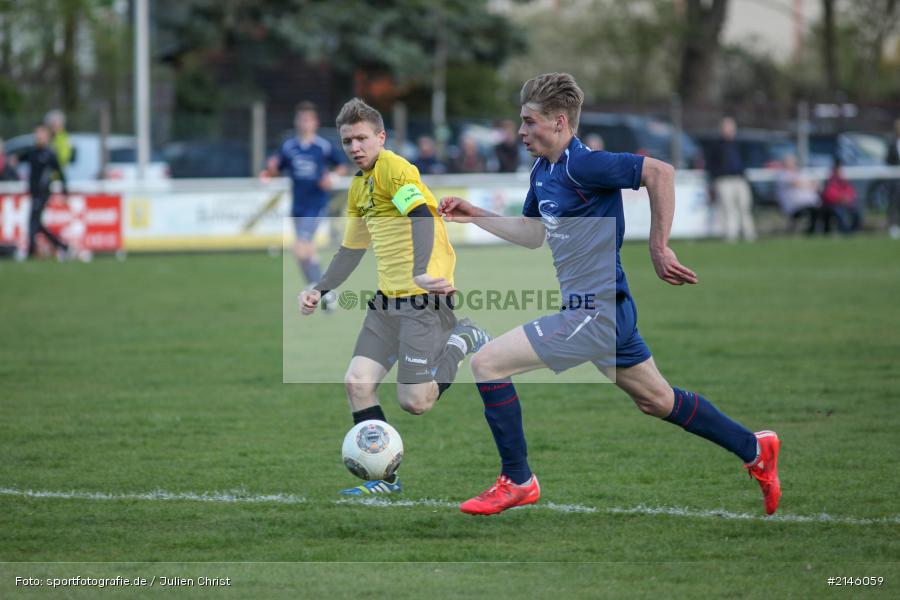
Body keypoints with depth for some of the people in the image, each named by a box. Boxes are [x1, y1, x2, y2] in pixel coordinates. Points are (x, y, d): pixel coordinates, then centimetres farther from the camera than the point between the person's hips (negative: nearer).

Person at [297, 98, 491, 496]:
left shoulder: (393, 168, -11)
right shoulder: (359, 186, 18)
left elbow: (422, 217, -27)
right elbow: (351, 249, 29)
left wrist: (421, 271, -42)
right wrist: (320, 291, 20)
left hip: (422, 298, -9)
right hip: (387, 299, 9)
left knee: (414, 401, -13)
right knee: (357, 382, -2)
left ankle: (461, 342, 11)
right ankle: (385, 478, 5)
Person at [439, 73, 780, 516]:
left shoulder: (582, 165, -18)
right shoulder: (544, 171, 11)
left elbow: (660, 172, -23)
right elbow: (532, 234, 25)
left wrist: (659, 250, -20)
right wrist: (475, 216, 17)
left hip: (595, 315, -10)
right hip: (608, 312, 10)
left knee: (487, 363, -10)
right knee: (658, 401, 22)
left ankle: (517, 481, -1)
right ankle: (754, 450, 33)